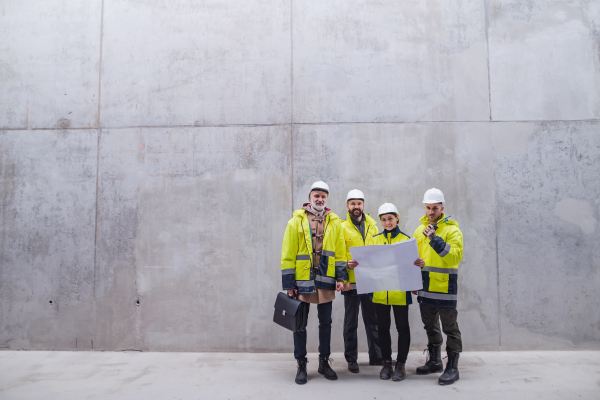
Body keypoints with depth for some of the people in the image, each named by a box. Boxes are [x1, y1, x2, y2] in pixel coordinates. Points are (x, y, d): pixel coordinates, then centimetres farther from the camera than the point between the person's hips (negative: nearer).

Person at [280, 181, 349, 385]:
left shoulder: (334, 222, 7)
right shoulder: (296, 221, -2)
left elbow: (340, 252, 8)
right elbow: (288, 254, -4)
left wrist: (341, 277, 0)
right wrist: (288, 283, -7)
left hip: (326, 280, 3)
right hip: (302, 280, -2)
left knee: (325, 322, 13)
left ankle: (324, 362, 29)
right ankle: (301, 365, 21)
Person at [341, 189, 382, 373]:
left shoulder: (372, 226, 10)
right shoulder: (342, 227, -2)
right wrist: (345, 264, -24)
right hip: (351, 281, -3)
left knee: (373, 320, 14)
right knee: (351, 323, 7)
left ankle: (376, 356, 27)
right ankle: (351, 359, 18)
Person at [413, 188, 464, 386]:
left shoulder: (452, 228, -7)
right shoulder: (420, 230, 12)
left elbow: (456, 256, -20)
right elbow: (415, 255, 21)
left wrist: (436, 239, -26)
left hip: (445, 285, -6)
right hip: (426, 286, 7)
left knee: (450, 327, 2)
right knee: (430, 326, 16)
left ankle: (452, 367, 12)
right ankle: (435, 361, 31)